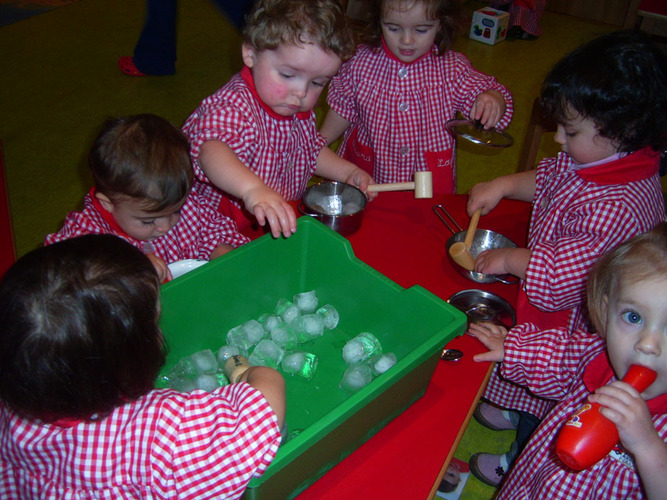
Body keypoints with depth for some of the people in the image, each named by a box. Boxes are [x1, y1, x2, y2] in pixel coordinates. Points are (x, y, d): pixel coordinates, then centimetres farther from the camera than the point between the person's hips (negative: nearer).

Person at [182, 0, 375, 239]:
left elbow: (312, 150, 23)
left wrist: (348, 172, 8)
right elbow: (212, 151, -47)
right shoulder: (232, 107, -26)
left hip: (284, 218, 5)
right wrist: (253, 188, -66)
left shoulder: (300, 111, 3)